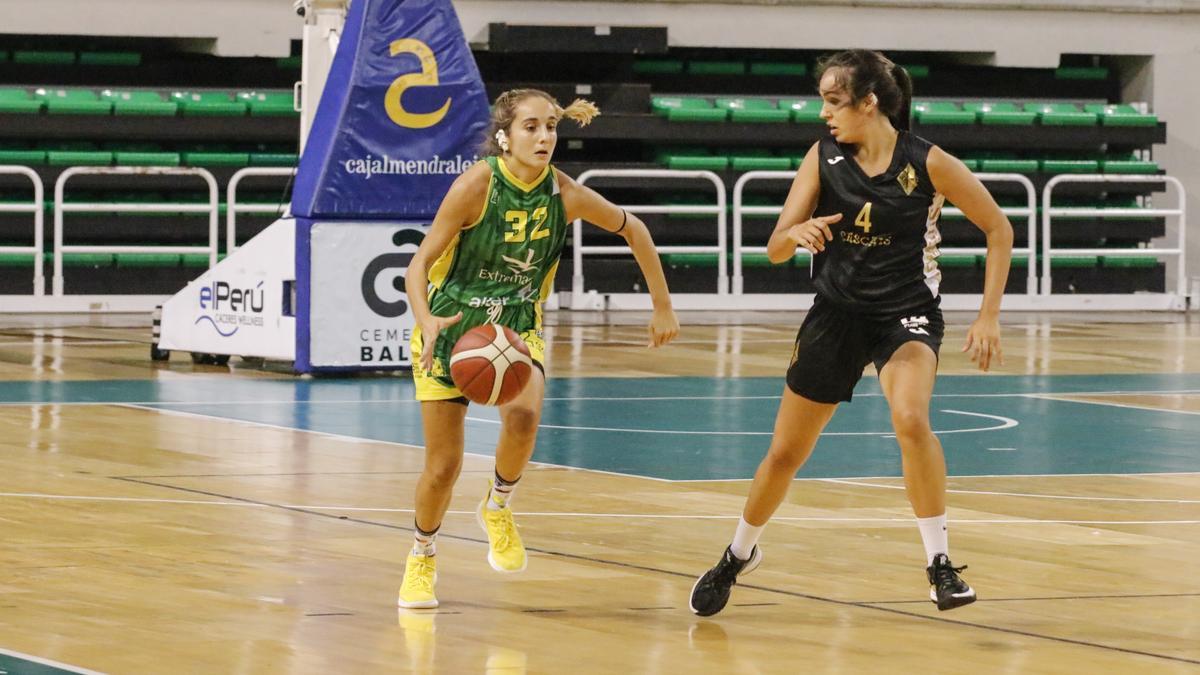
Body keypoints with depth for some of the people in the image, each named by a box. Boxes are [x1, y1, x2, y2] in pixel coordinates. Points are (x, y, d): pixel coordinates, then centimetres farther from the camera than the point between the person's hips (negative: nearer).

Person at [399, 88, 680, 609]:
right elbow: (419, 264, -20)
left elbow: (633, 230, 5)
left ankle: (497, 507, 0)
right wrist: (426, 322, -38)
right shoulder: (477, 185, -22)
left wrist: (663, 308, 8)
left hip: (517, 327, 2)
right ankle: (422, 557, 30)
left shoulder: (564, 194, -13)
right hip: (450, 326, -2)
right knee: (443, 464, 0)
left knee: (524, 415, -30)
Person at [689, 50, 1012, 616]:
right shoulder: (823, 158, -6)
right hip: (837, 312, 3)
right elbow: (775, 250, -6)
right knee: (785, 453, 11)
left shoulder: (927, 163, -14)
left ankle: (940, 563, -22)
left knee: (910, 418, -33)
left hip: (906, 314, -3)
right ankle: (739, 554, 38)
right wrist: (798, 232, -30)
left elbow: (998, 230, -5)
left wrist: (988, 317, -10)